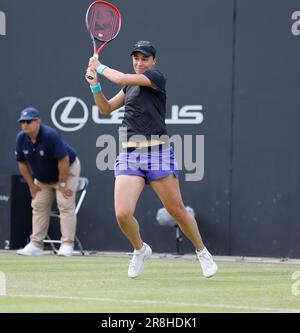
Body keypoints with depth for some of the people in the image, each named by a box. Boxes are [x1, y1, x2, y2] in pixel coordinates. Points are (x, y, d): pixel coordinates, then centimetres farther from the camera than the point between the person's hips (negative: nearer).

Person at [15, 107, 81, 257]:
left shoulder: (50, 135, -32)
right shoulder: (21, 139, -15)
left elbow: (64, 161, -30)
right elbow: (22, 163, -2)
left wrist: (62, 184, -24)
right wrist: (31, 185, -3)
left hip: (67, 171, -7)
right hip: (42, 177, 7)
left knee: (65, 205, -16)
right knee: (38, 206, 5)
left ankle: (67, 245, -17)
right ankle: (36, 245, 8)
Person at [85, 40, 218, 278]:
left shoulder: (157, 78, -2)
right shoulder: (130, 86, 20)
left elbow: (122, 79, -10)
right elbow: (106, 109, 24)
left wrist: (100, 68, 7)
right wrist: (95, 84, 9)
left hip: (157, 152, -5)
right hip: (129, 154, 5)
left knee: (177, 210, -1)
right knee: (123, 214, -11)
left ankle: (202, 252, 20)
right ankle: (140, 250, 16)